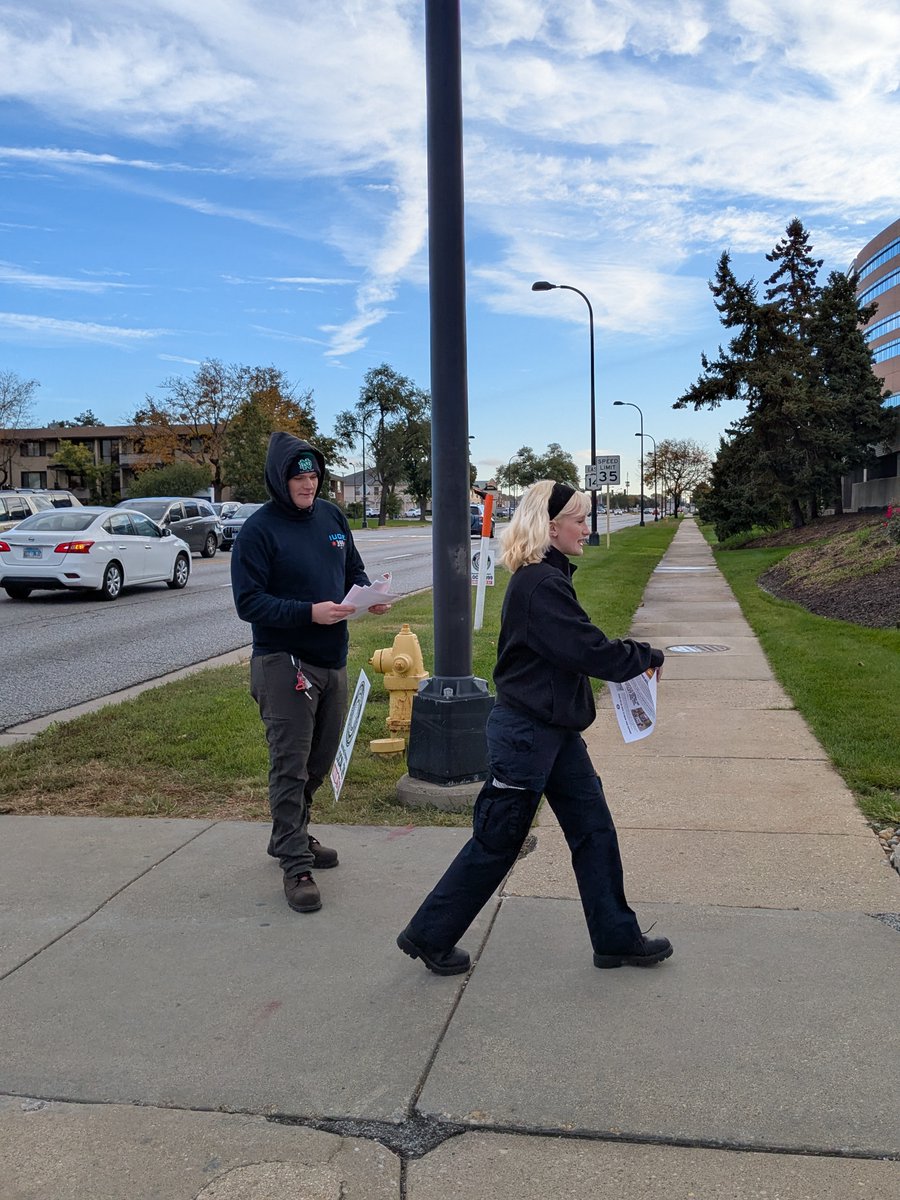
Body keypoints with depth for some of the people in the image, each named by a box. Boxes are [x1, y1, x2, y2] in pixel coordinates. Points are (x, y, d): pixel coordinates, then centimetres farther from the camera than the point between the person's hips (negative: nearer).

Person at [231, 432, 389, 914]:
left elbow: (354, 571, 16)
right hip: (284, 663, -7)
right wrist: (309, 612, -26)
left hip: (333, 659, 7)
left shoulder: (332, 517, 7)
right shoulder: (258, 530, -12)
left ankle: (291, 834, 38)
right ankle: (296, 865, 8)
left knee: (320, 759, 18)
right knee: (290, 766, -2)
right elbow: (249, 602, -15)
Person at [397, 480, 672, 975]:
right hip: (526, 732, -10)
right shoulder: (541, 584, -22)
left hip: (554, 729, 10)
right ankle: (428, 935, 20)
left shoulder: (544, 576, 10)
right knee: (496, 841, 3)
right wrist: (647, 656, -8)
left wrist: (632, 655, 4)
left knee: (593, 828, 14)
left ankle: (616, 938, 27)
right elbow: (589, 650, -23)